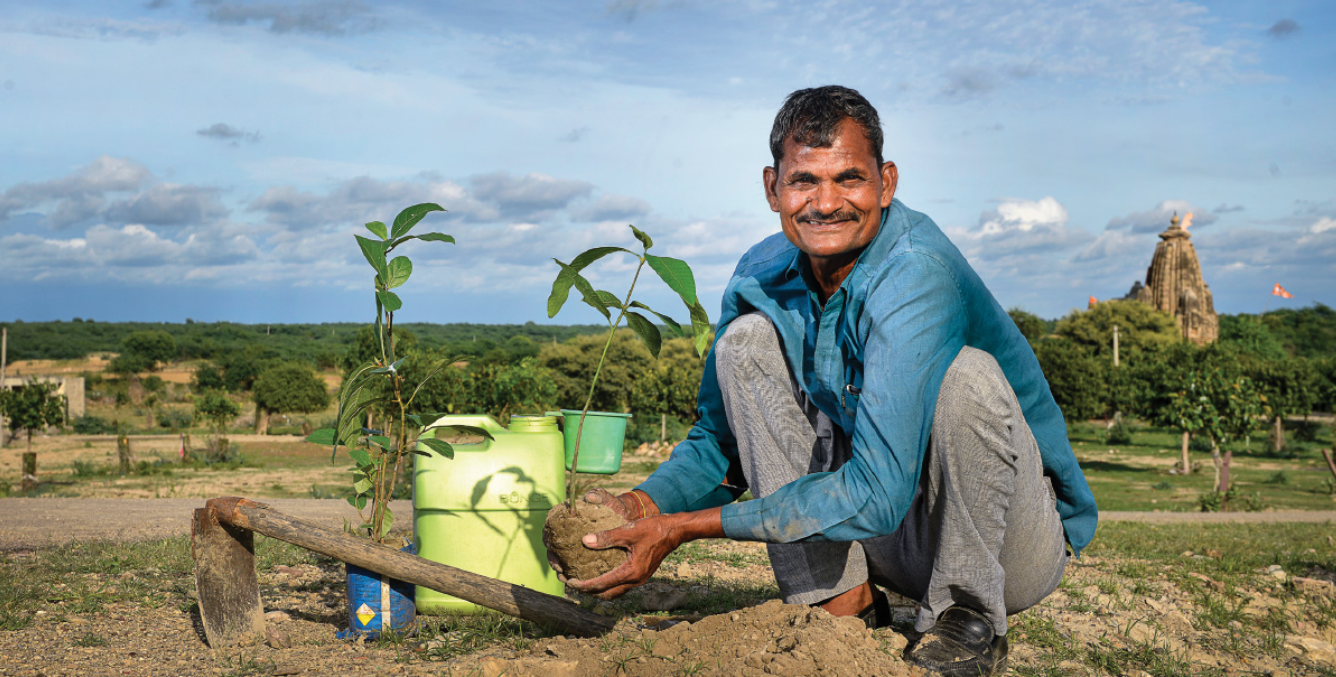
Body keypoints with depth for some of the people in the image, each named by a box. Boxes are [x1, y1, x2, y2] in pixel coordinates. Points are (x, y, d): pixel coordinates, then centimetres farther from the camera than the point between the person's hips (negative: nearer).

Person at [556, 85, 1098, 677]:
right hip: (884, 537, 5)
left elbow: (877, 494, -35)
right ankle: (841, 600, -8)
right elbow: (720, 440, 2)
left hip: (1015, 545, -4)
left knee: (968, 373, -33)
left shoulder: (917, 275, -29)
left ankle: (968, 621, -10)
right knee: (747, 339, -11)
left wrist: (685, 528, -33)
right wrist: (647, 504, -20)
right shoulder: (763, 275, -7)